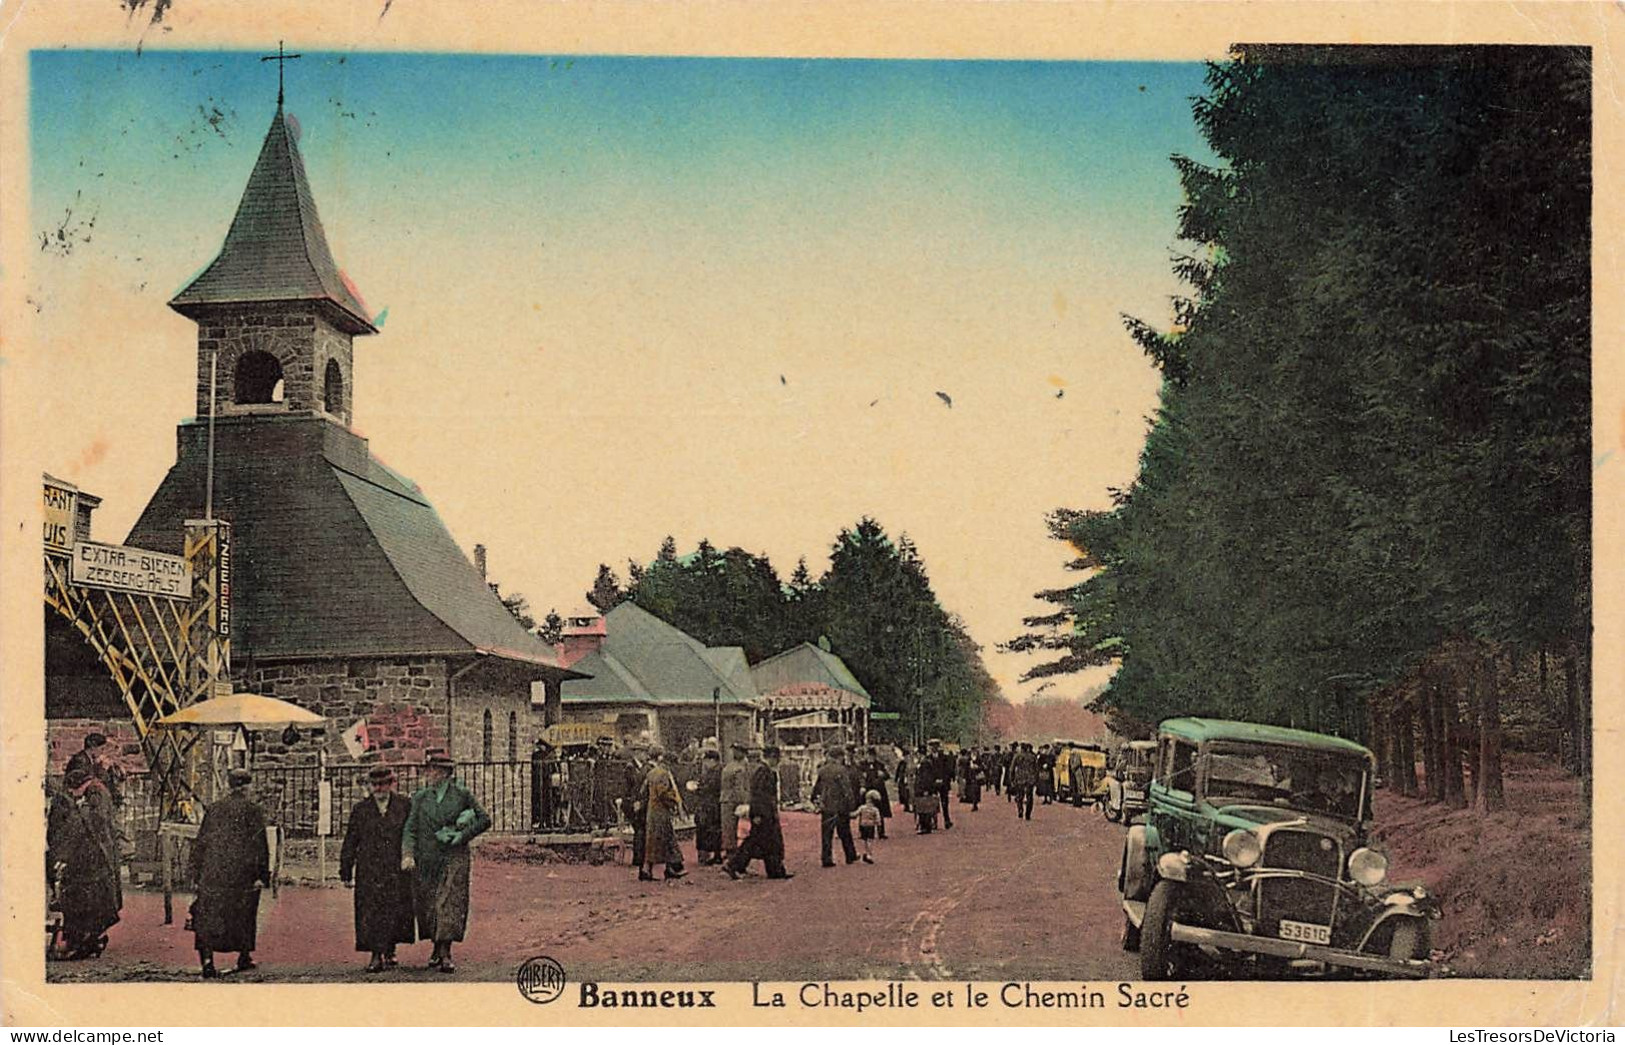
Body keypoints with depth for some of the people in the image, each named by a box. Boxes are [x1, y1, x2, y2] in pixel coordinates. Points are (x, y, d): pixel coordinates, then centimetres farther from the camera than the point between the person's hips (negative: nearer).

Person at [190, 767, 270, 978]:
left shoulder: (213, 810, 6)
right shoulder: (252, 812, -4)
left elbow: (200, 843, 9)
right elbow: (260, 845, -7)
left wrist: (197, 873, 16)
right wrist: (262, 875, -5)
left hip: (212, 874, 2)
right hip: (241, 874, -2)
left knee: (208, 916, 0)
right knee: (243, 915, 14)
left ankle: (207, 960, -13)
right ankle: (244, 958, 22)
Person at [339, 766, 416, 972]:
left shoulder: (404, 806, 4)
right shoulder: (360, 809, 7)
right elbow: (350, 843, 8)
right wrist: (346, 872, 4)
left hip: (397, 872, 0)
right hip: (369, 872, 0)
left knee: (395, 913, 3)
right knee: (370, 914, -5)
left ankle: (389, 951, 21)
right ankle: (376, 955, 0)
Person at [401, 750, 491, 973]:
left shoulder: (461, 794, 1)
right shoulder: (420, 797, 6)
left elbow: (484, 820, 5)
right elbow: (410, 828, 0)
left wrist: (462, 836, -7)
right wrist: (407, 854, -15)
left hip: (454, 857, -3)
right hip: (426, 860, 3)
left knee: (449, 903, -10)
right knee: (427, 904, 7)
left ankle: (445, 954, -12)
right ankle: (437, 948, 24)